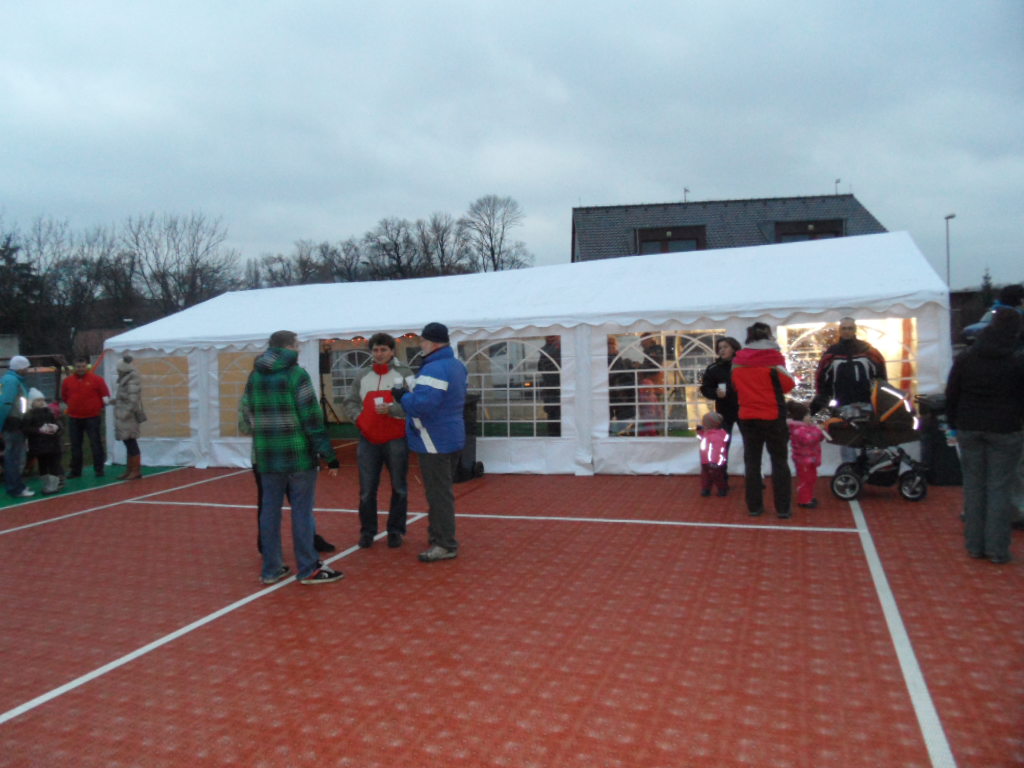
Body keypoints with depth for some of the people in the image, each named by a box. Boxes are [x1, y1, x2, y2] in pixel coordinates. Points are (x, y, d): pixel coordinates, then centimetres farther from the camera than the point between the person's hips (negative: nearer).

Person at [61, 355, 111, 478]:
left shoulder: (97, 379, -5)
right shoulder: (67, 381, 5)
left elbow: (105, 395, 1)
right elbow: (64, 397, 19)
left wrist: (99, 407, 4)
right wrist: (74, 406, 14)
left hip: (92, 417, -3)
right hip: (74, 418, 3)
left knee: (96, 444, -1)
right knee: (75, 445, 9)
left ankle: (99, 469, 4)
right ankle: (75, 470, 18)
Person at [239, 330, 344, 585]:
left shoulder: (254, 377, 9)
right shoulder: (296, 374, -10)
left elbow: (245, 419, 12)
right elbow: (313, 420, -14)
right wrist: (330, 455, -10)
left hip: (266, 456, 6)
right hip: (299, 454, -6)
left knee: (269, 509, 11)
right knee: (302, 510, 1)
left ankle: (271, 569, 19)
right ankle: (308, 569, 8)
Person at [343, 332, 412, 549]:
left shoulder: (404, 374, 0)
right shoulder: (363, 378, 12)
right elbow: (349, 402, 17)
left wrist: (391, 408, -20)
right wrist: (358, 418, 0)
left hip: (396, 440, -3)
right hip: (368, 441, 3)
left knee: (399, 488, 5)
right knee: (367, 490, 5)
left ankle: (395, 531, 17)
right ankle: (367, 531, 18)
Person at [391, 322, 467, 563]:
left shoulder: (434, 369, -23)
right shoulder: (458, 365, 10)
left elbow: (422, 405, -32)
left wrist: (403, 396, -13)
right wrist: (411, 393, 12)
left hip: (435, 441, -10)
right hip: (452, 436, 10)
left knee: (438, 494, -3)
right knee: (443, 490, 20)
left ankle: (446, 545, 2)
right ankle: (438, 534, 32)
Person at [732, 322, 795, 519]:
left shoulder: (738, 360, 5)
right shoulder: (773, 357, -9)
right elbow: (788, 384, -6)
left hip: (747, 416, 4)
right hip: (773, 416, -3)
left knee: (752, 461, 9)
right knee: (779, 461, 5)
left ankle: (754, 506, 10)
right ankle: (783, 508, 5)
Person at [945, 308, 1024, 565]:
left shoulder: (965, 358, 1)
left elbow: (951, 394, 6)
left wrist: (953, 423, 14)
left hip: (969, 428, 3)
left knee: (973, 484, 9)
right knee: (999, 487, 2)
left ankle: (974, 544, 14)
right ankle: (997, 548, 5)